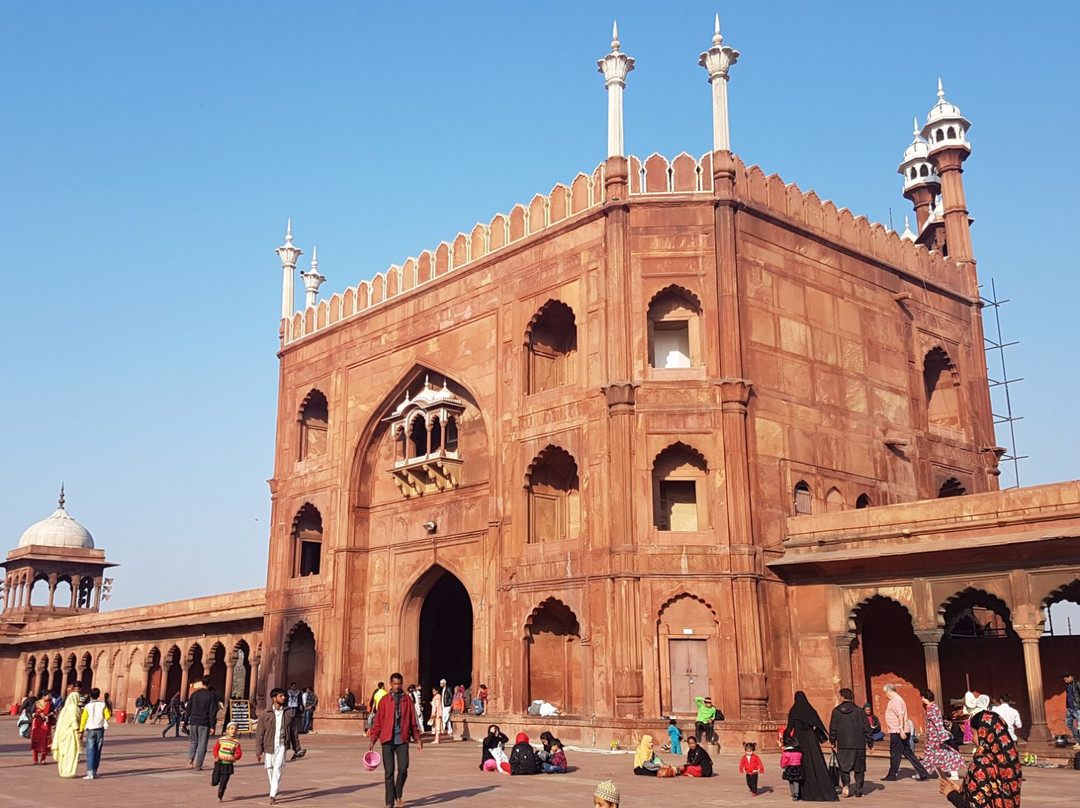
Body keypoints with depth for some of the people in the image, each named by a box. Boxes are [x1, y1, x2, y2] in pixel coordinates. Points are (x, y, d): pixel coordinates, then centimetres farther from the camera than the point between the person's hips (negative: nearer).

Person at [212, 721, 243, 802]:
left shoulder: (236, 743, -3)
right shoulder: (221, 740, -2)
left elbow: (239, 753, -3)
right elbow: (215, 749, 5)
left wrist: (234, 757, -23)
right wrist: (216, 757, -12)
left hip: (228, 765, 0)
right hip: (219, 763, 0)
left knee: (223, 783, 1)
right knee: (215, 782, -2)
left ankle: (220, 797, 18)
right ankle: (213, 777, 32)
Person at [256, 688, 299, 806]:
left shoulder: (289, 712, 2)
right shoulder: (266, 714, -2)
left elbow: (293, 731, 8)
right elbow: (259, 733, 1)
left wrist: (297, 748, 10)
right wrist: (258, 751, -3)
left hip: (282, 746, -1)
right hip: (269, 746, 1)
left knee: (277, 769, -12)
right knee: (270, 769, 10)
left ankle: (273, 796, -11)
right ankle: (274, 791, 31)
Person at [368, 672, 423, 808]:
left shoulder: (407, 700, 6)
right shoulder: (384, 700, 3)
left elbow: (413, 721, 10)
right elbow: (378, 721, 3)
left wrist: (417, 738, 6)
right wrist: (373, 740, -1)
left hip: (403, 740, 1)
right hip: (388, 740, -1)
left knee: (403, 769, -9)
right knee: (389, 771, 1)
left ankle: (398, 795, 16)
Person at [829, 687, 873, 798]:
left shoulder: (836, 711, 0)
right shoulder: (860, 712, 1)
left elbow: (833, 729, 2)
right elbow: (867, 729, 3)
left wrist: (833, 742, 12)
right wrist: (870, 743, 11)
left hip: (843, 745, -1)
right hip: (859, 745, 1)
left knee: (844, 767, 10)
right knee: (859, 769, 11)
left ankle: (846, 785, -10)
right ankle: (858, 790, 11)